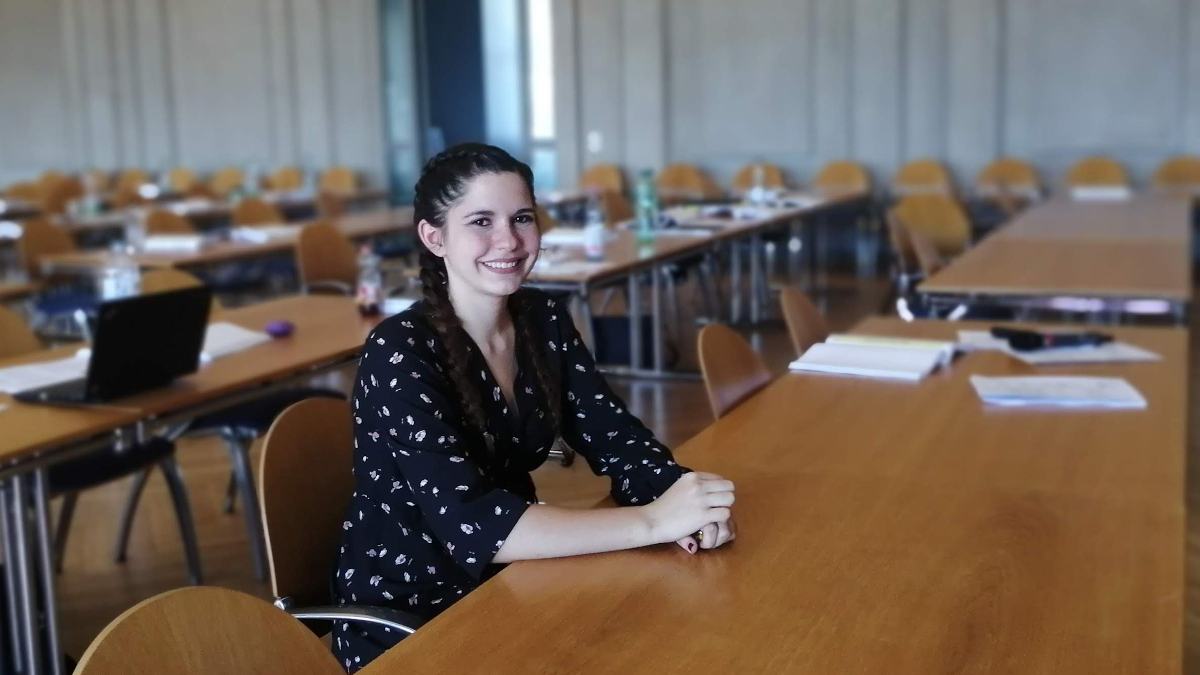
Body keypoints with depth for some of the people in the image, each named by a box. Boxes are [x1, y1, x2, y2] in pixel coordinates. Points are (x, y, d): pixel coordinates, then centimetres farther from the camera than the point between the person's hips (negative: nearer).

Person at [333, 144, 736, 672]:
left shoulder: (543, 321, -2)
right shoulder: (400, 352, -21)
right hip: (404, 620, -6)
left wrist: (685, 500, -24)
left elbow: (615, 439, -3)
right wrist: (654, 521, -35)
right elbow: (471, 523, -31)